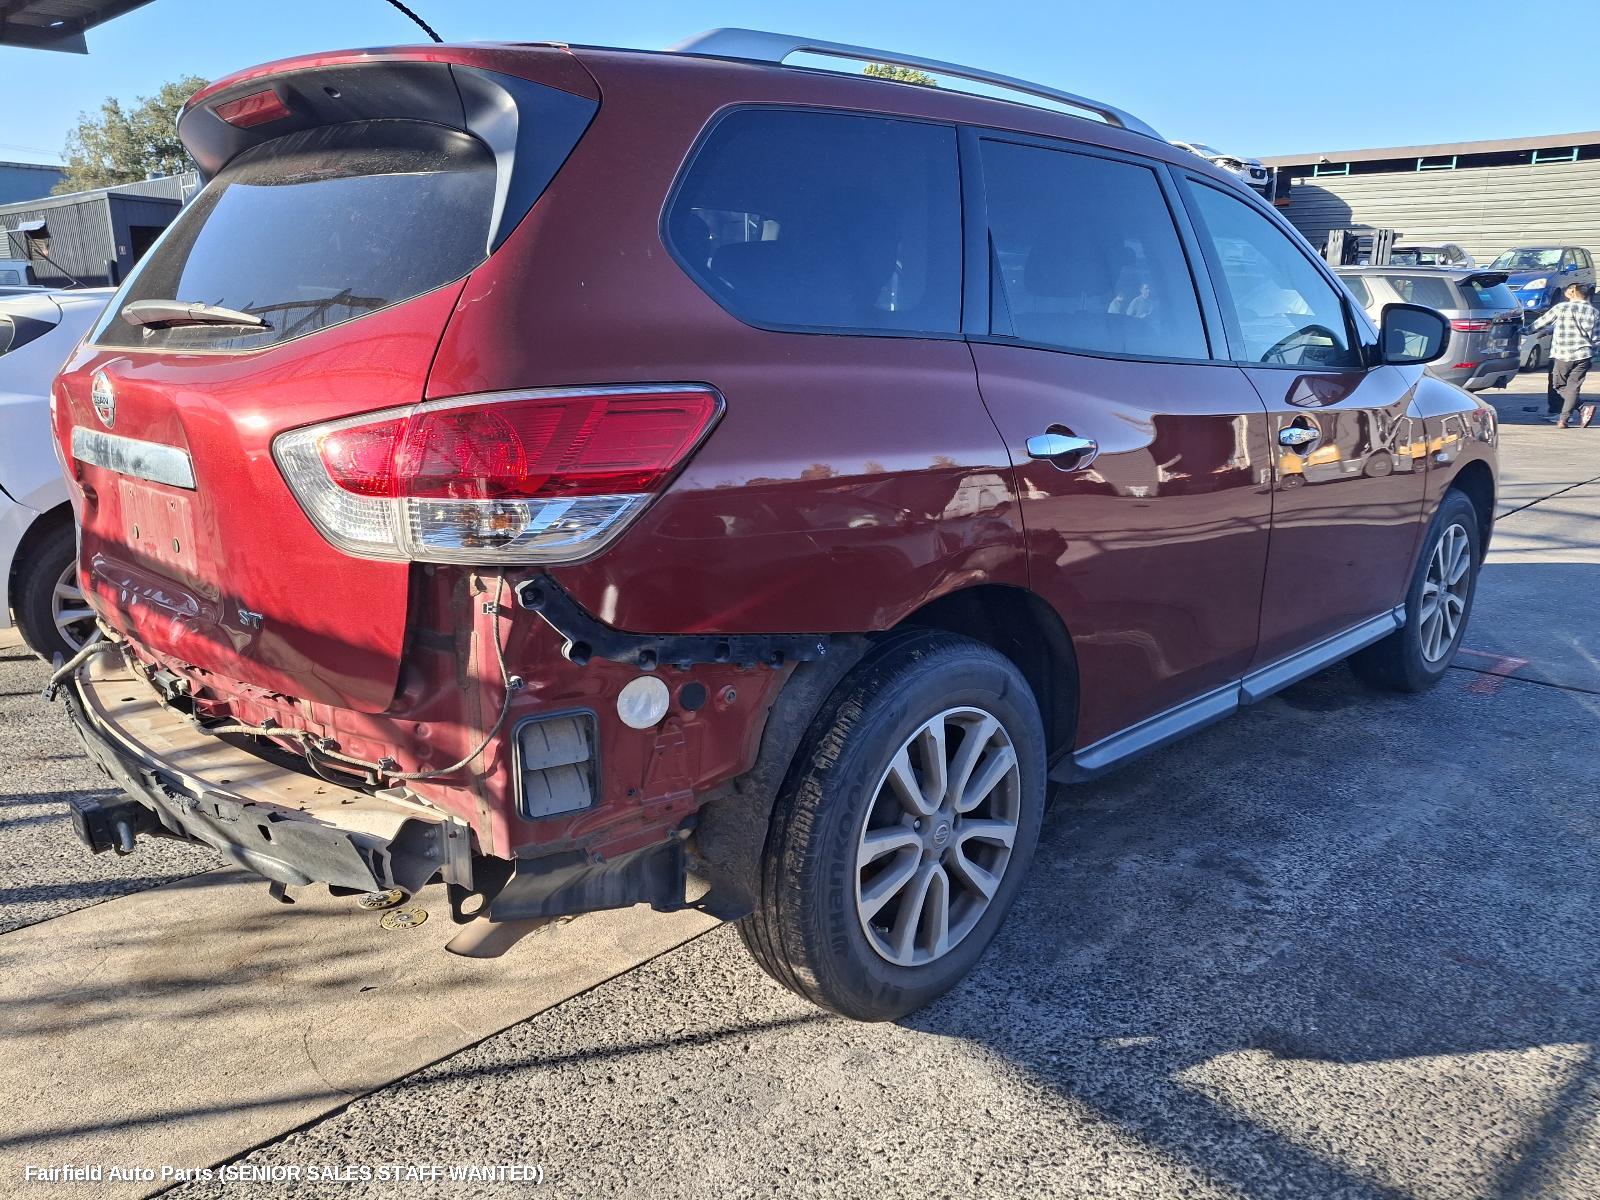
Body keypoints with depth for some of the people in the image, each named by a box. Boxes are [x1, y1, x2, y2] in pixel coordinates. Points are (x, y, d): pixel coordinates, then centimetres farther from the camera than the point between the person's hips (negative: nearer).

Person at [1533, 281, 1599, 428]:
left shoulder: (1561, 308, -5)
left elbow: (1541, 322, 4)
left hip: (1562, 355, -3)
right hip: (1583, 355, 3)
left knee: (1559, 386, 8)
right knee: (1573, 387, 6)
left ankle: (1584, 408, -8)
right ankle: (1563, 419, -6)